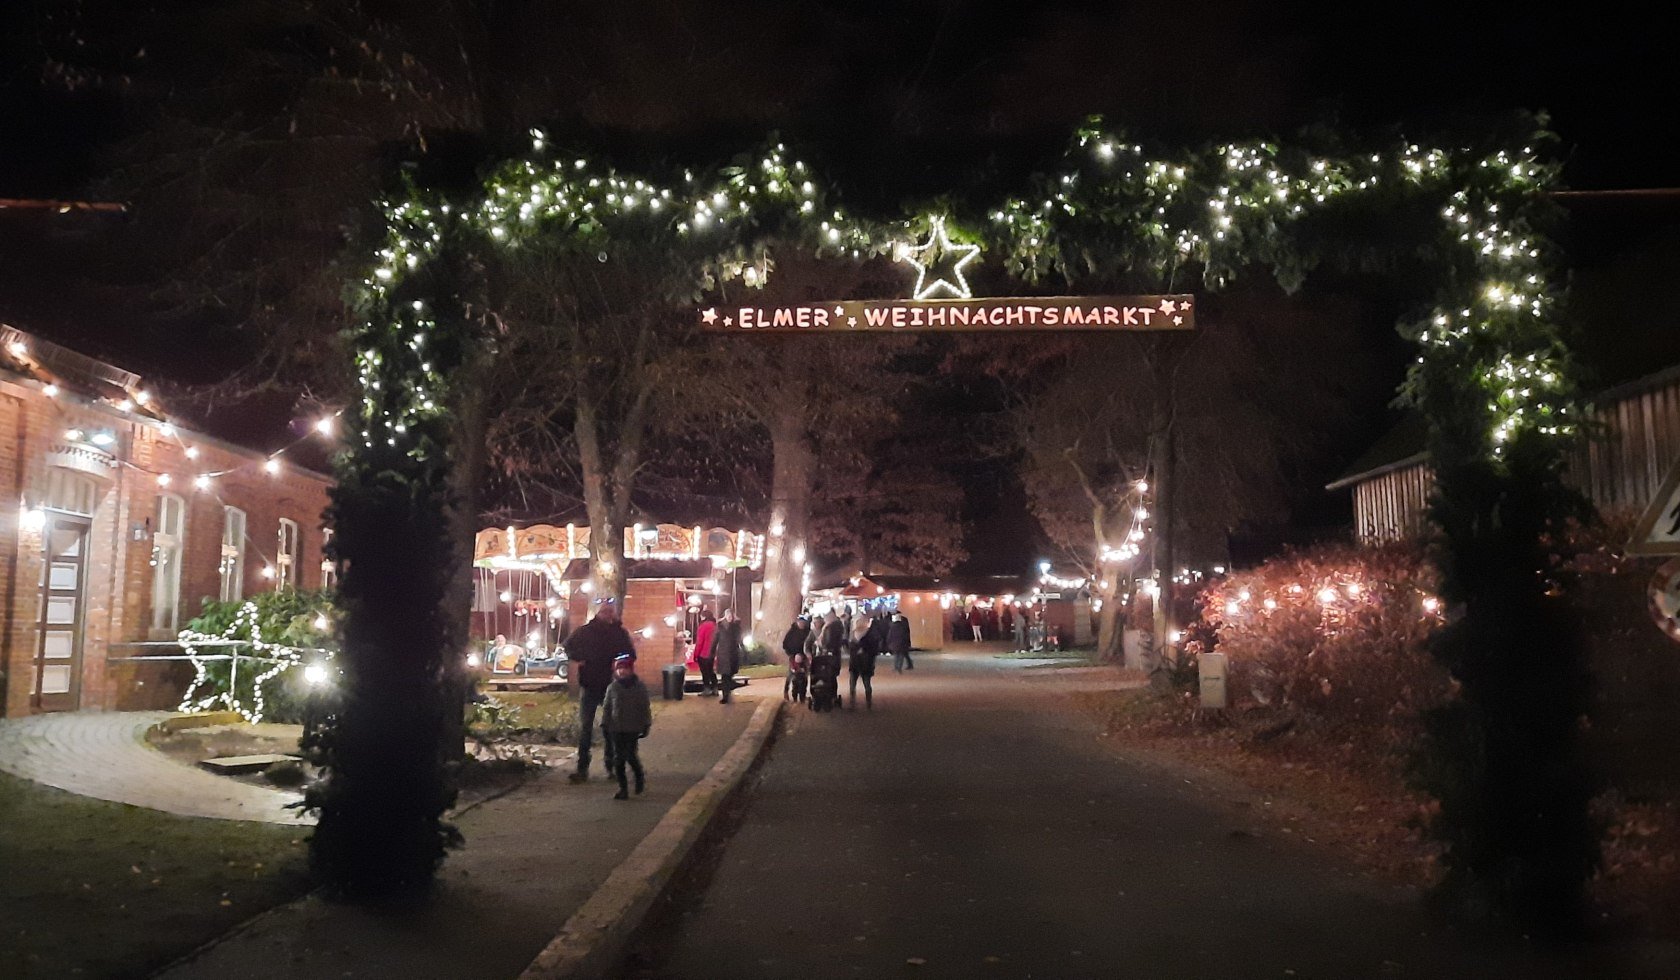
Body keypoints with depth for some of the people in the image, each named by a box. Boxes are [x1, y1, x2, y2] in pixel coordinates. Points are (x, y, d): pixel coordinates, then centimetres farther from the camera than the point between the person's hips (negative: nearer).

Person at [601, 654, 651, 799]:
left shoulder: (640, 687, -2)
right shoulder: (612, 688, 1)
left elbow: (645, 707, 3)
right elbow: (606, 708, 7)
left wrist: (646, 725, 1)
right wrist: (604, 725, 4)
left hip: (633, 728, -2)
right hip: (616, 728, 2)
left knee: (631, 755, -7)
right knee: (618, 757, 3)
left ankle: (639, 777, 22)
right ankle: (623, 788, 11)